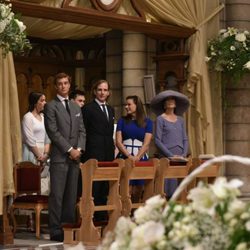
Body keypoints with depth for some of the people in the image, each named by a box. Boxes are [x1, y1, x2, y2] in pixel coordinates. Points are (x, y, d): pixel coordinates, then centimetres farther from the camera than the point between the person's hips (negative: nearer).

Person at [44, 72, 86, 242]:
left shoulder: (76, 107, 18)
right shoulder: (51, 106, -1)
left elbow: (82, 131, 15)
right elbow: (53, 132, -9)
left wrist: (79, 149, -2)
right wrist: (69, 150, -12)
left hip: (75, 157, 6)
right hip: (59, 157, -6)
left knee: (72, 194, 6)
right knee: (57, 195, -7)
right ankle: (55, 230, -4)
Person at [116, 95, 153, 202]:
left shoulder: (147, 122, 6)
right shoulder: (122, 121, 9)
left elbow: (146, 143, -1)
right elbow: (118, 142, 2)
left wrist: (137, 157, -16)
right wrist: (129, 156, -13)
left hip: (141, 158, 0)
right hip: (124, 157, 0)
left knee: (138, 191, -1)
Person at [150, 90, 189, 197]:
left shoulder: (180, 120, 16)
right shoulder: (160, 119, 1)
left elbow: (185, 139, 15)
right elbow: (157, 141, -6)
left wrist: (184, 155, -1)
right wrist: (171, 156, -13)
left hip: (180, 158, 5)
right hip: (166, 157, -5)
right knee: (169, 184, -11)